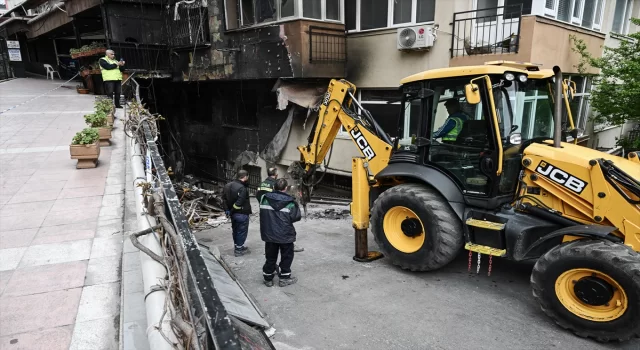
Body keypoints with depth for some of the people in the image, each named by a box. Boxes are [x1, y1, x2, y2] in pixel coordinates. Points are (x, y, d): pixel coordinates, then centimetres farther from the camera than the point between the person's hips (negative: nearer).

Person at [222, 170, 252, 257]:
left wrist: (228, 210, 8)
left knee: (235, 230, 21)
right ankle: (239, 249, 14)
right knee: (241, 231, 5)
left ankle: (237, 246, 34)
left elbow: (224, 198, 11)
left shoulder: (228, 185, 6)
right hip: (242, 214, -9)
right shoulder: (242, 188, -24)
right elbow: (239, 203, -29)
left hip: (233, 213, 9)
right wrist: (232, 210, -15)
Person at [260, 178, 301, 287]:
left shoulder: (265, 199, -4)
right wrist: (296, 206, 2)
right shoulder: (290, 202, -15)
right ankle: (284, 278, 20)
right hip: (285, 235, -3)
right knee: (286, 256, 14)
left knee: (270, 257, 16)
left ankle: (268, 278, 25)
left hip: (269, 234, 4)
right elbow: (296, 217, -15)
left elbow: (263, 214, 8)